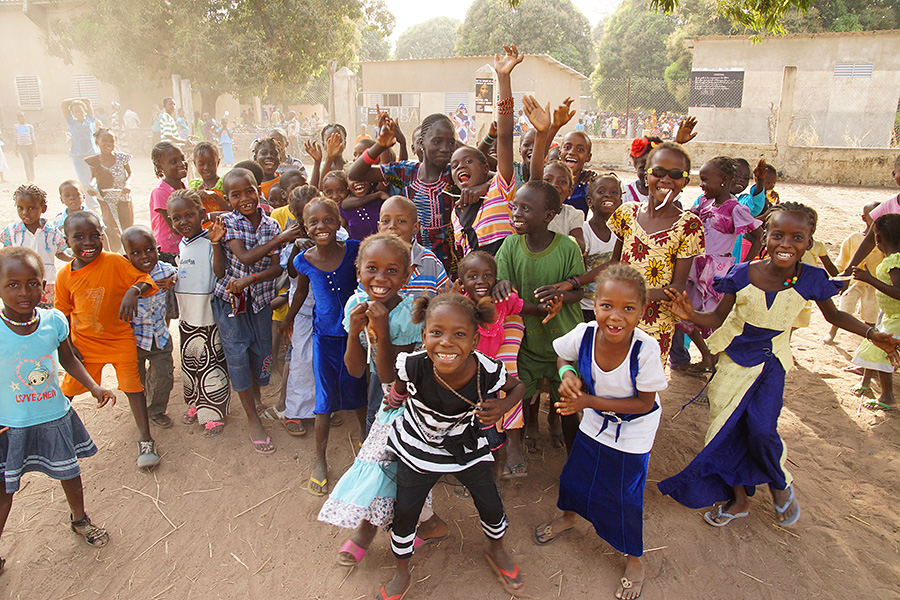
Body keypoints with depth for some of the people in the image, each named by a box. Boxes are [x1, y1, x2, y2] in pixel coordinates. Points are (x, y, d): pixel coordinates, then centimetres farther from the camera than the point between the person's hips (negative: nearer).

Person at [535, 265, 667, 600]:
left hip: (633, 431, -3)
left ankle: (634, 560, 37)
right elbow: (563, 356, -3)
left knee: (624, 497, 8)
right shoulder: (584, 334, -26)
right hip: (595, 422, 4)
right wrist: (567, 373, -26)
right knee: (574, 475, 20)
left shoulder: (645, 348, -35)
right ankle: (568, 517, 55)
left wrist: (592, 402, -31)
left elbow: (645, 403, -24)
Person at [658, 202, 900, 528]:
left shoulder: (811, 279, -13)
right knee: (727, 426, 3)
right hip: (734, 357, 0)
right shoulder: (742, 274, -17)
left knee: (762, 428, -12)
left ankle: (781, 483, 23)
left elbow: (833, 315, 7)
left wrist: (872, 334, -5)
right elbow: (718, 318, -9)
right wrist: (691, 315, -28)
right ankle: (739, 497, 26)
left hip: (771, 362, 0)